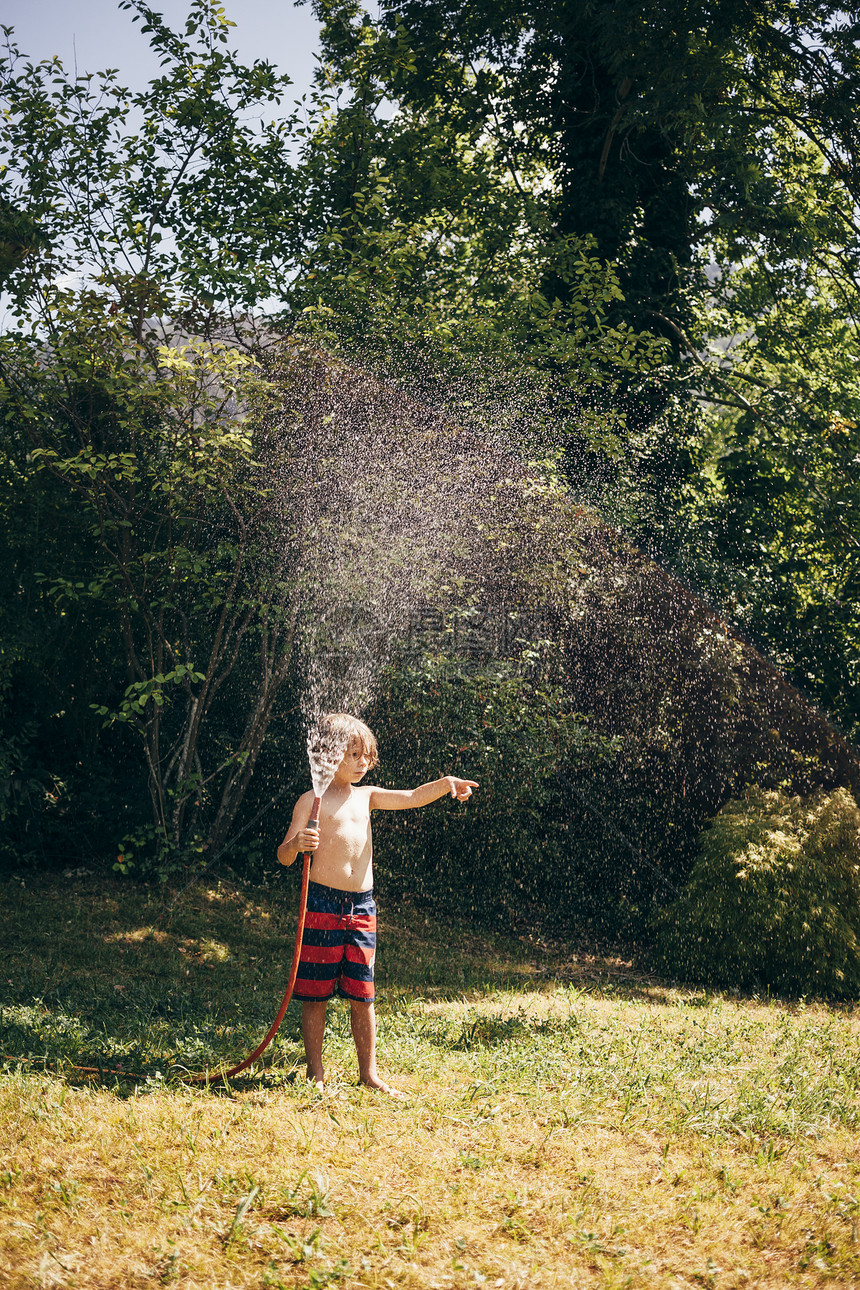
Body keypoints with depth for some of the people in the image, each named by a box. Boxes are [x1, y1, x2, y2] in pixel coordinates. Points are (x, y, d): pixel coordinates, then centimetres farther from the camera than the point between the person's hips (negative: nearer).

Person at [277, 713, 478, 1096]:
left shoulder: (366, 796, 13)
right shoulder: (312, 801, -3)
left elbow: (411, 798, 6)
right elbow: (284, 856, -5)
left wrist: (445, 784, -13)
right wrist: (297, 844, -28)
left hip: (362, 907, 5)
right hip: (322, 904, -4)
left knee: (362, 996, 7)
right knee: (315, 995, 2)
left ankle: (368, 1072, 15)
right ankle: (316, 1073, 13)